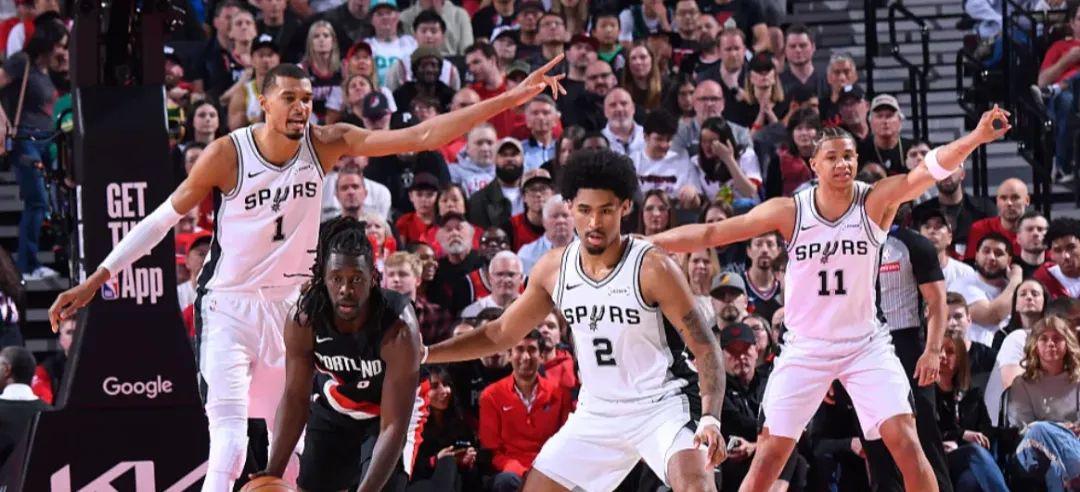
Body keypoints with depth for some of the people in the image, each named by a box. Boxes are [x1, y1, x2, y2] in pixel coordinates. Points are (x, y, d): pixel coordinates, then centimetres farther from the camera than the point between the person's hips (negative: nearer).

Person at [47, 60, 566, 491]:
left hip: (288, 309, 5)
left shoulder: (326, 144, -6)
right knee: (229, 448, -17)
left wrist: (511, 99, -18)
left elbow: (422, 136, -11)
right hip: (229, 311, -5)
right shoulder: (227, 154, -15)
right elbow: (163, 218, -4)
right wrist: (95, 281, -6)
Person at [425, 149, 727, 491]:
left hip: (661, 407, -6)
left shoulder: (652, 268, -17)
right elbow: (501, 334, 13)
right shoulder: (554, 269, -2)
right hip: (597, 413, 6)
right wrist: (423, 353, 5)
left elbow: (705, 347, -15)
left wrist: (710, 420, -29)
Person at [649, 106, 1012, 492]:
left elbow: (929, 170, -28)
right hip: (805, 348, 1)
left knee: (905, 440, -11)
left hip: (866, 344, 0)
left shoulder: (876, 201, -12)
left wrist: (976, 137, -45)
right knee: (771, 451, 1)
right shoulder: (789, 212, -10)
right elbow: (712, 233, -8)